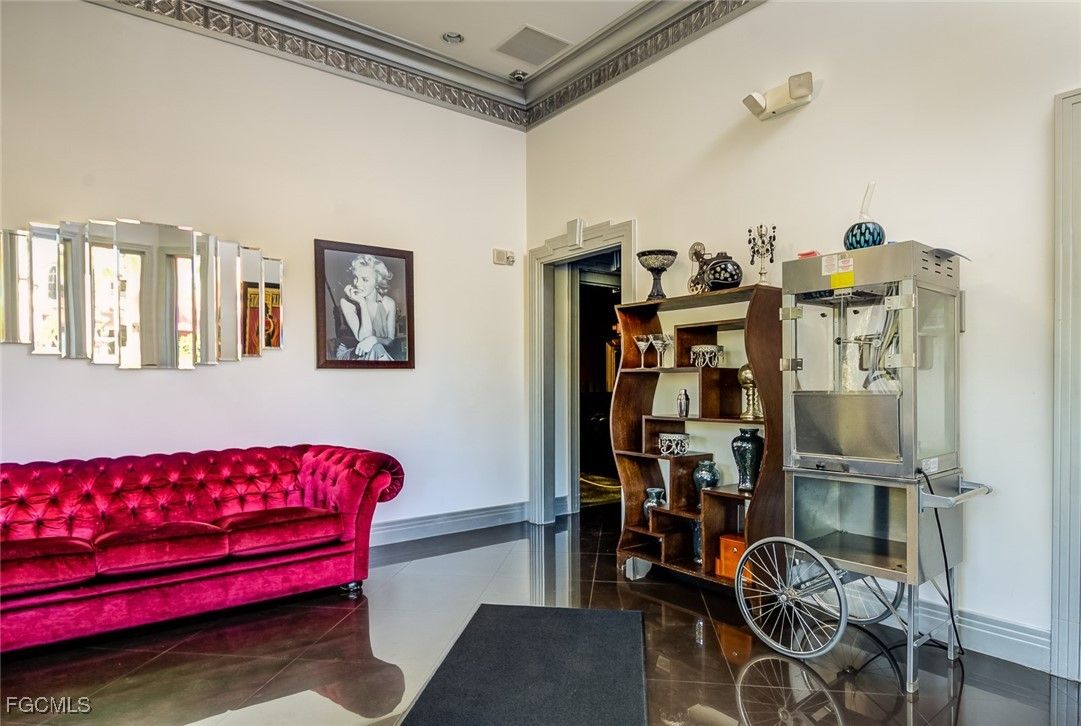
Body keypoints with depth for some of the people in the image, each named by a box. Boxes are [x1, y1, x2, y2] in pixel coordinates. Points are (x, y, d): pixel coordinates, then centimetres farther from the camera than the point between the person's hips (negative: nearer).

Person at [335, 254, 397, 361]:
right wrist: (362, 303, -24)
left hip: (378, 353, 2)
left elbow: (390, 340, -5)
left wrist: (375, 339, -27)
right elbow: (363, 338, -20)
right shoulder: (347, 302, -12)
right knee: (375, 349, -32)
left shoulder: (388, 303, -4)